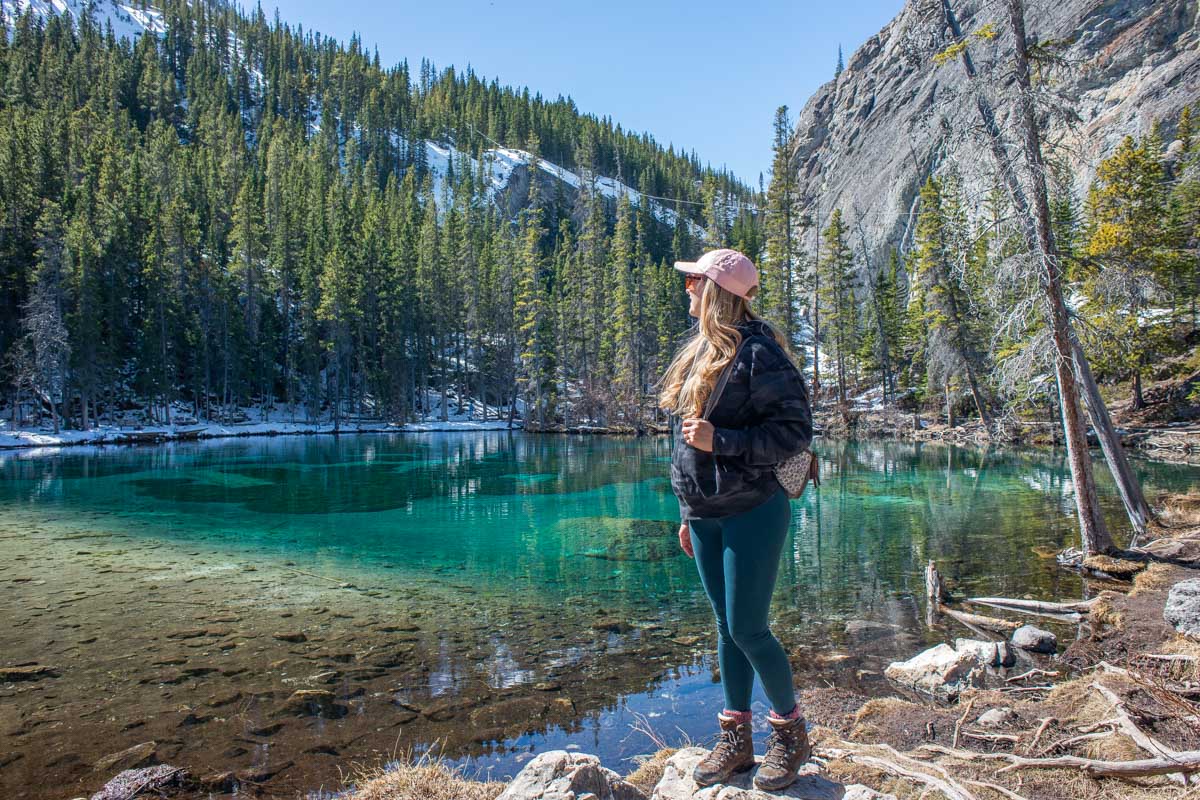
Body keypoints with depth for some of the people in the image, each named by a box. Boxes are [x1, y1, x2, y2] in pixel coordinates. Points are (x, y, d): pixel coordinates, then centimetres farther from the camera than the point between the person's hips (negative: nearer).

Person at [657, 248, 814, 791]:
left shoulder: (757, 352, -14)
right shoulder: (699, 350, 11)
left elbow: (796, 431, -17)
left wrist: (719, 440, -23)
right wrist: (689, 511, 17)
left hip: (751, 512, -7)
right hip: (706, 516, 8)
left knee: (748, 630, -1)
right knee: (726, 629, 14)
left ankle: (790, 731, 24)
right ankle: (735, 741, 27)